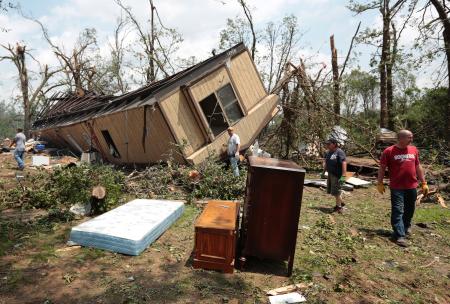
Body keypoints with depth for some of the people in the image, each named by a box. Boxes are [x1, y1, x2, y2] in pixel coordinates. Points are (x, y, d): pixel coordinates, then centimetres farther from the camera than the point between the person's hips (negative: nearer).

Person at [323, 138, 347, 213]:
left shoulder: (339, 152, -18)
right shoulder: (328, 152, 7)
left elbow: (344, 164, -24)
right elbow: (325, 162, 18)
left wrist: (343, 176, -29)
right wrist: (323, 172, 18)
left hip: (337, 175, -8)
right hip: (330, 174, 8)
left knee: (336, 191, 0)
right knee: (331, 190, 16)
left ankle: (339, 206, 20)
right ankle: (341, 202, 36)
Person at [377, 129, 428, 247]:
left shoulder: (414, 150, 7)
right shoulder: (389, 151, -7)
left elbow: (418, 167, 14)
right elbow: (382, 168, -3)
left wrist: (424, 183, 13)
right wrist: (380, 183, -4)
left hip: (412, 187, 5)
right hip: (397, 187, -5)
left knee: (409, 210, 18)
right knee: (397, 211, -6)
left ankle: (406, 227, 40)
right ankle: (400, 236, -5)